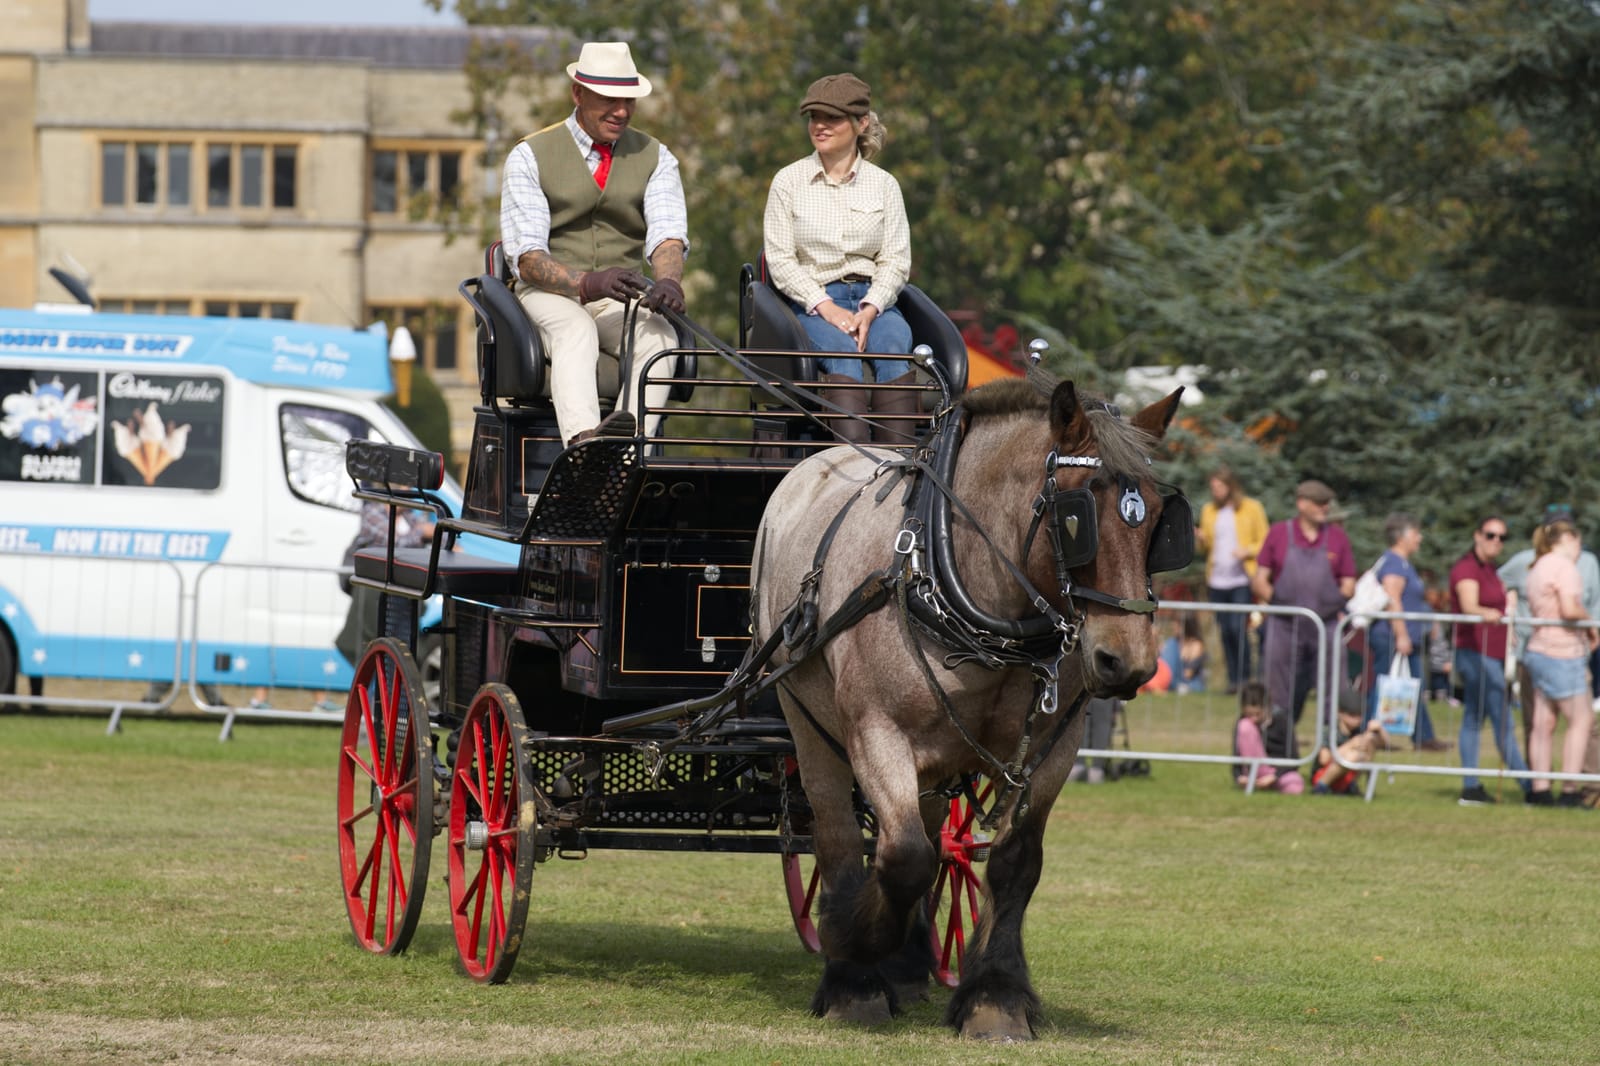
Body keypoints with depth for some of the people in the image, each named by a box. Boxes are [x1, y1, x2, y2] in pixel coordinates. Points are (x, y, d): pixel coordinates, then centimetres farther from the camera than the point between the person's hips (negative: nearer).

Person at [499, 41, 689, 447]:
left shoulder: (655, 158, 10)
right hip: (550, 296, -3)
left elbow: (667, 234, -5)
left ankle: (633, 436, -54)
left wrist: (668, 281, -30)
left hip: (625, 299, 3)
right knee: (576, 330, -37)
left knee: (659, 333, -31)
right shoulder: (530, 156, 0)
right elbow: (527, 256, -10)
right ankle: (583, 442, -60)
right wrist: (587, 284, -30)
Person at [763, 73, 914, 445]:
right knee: (843, 352, -34)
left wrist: (869, 309, -13)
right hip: (812, 299, -2)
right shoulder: (789, 182, 7)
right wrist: (826, 307, -13)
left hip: (873, 299, 2)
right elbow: (780, 260, 1)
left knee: (893, 347, -32)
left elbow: (896, 261, 6)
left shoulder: (883, 184, 11)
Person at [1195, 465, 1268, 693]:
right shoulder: (1209, 510, 14)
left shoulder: (1252, 508, 1)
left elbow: (1264, 543, 2)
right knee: (1225, 631, 4)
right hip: (1217, 580, 5)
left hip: (1242, 579, -5)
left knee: (1237, 627, -16)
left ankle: (1244, 676, -4)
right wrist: (1199, 540, -3)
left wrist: (1248, 551, -16)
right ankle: (1233, 679, 11)